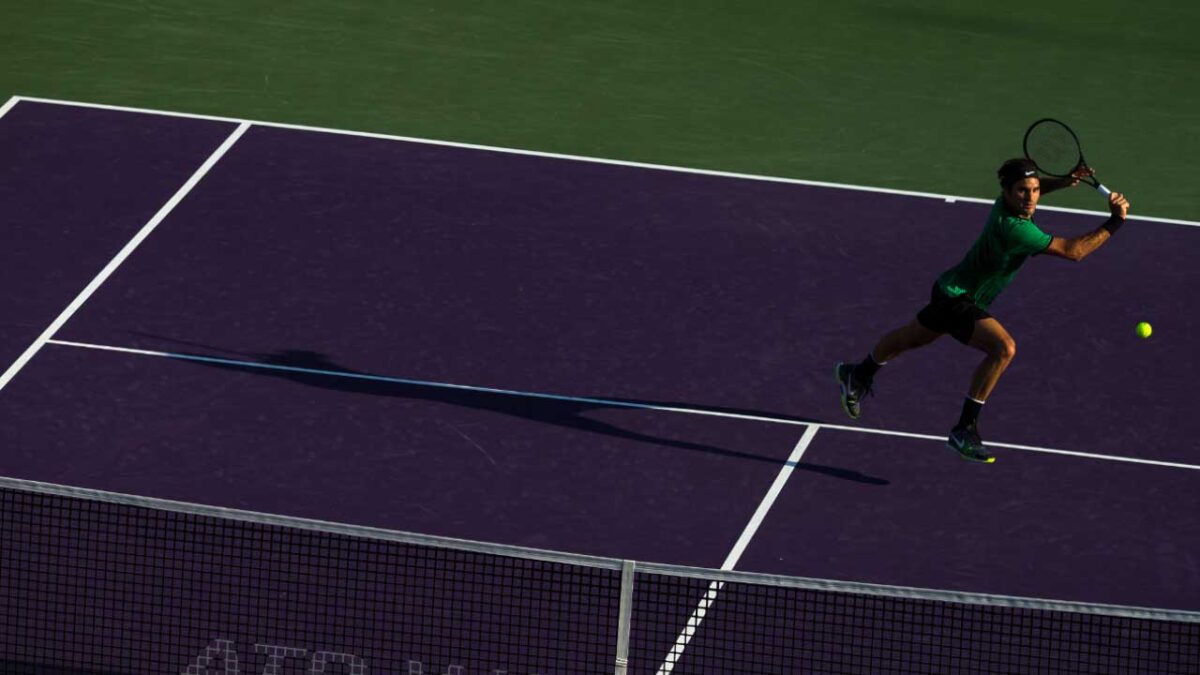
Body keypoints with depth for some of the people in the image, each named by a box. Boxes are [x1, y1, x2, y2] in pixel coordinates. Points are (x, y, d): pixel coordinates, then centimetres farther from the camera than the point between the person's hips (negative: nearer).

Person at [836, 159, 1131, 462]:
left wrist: (1063, 182, 1)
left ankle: (858, 375, 59)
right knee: (1004, 347, -28)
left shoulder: (1005, 202, -10)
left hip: (951, 288, 10)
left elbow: (1030, 189, 17)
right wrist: (1114, 224, -33)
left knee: (912, 338, 33)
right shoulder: (1015, 229, -35)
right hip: (957, 299, -10)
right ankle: (965, 428, -20)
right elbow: (1073, 251, -35)